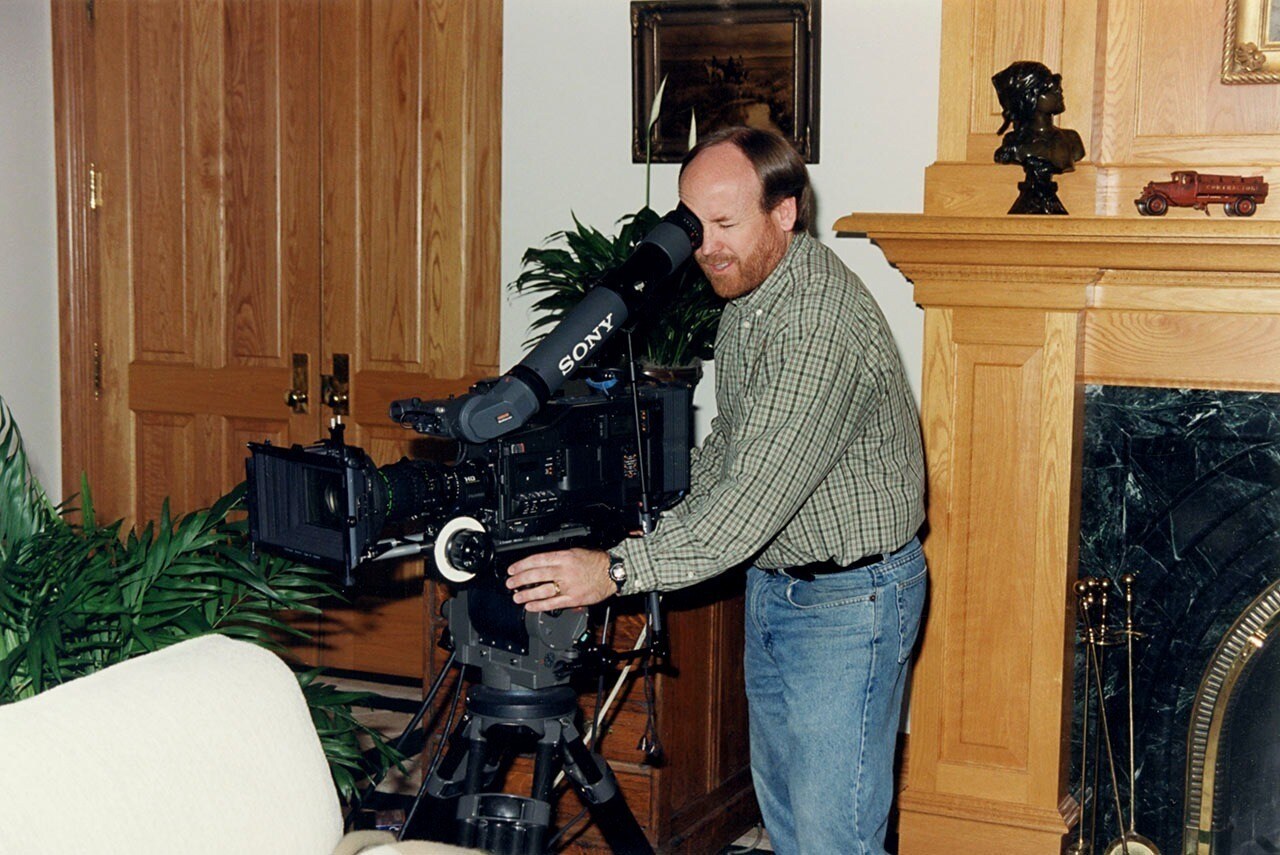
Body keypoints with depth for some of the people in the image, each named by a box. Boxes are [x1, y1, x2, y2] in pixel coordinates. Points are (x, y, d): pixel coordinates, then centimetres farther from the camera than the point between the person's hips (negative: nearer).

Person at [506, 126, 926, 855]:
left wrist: (620, 571, -37)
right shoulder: (750, 294, 4)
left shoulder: (825, 325, -28)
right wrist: (662, 525, 5)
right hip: (774, 581, 10)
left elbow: (756, 496, -34)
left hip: (850, 599, -9)